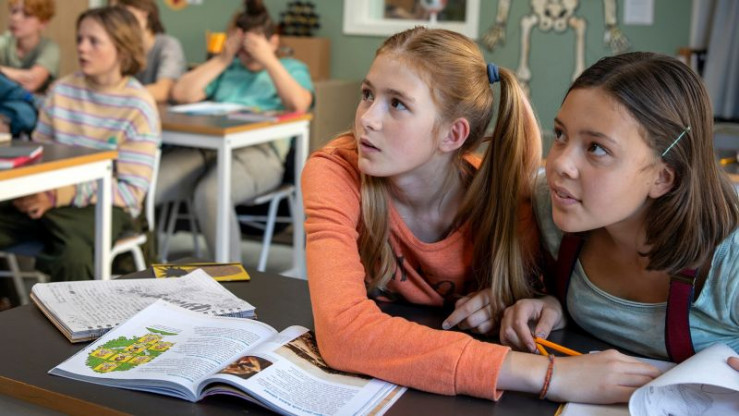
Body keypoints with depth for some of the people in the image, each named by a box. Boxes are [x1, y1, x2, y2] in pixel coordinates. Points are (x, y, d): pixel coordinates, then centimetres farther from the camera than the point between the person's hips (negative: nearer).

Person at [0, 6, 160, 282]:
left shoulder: (138, 106, -5)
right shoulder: (61, 90, 9)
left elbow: (131, 190, -9)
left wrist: (59, 196, -19)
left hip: (104, 205, -5)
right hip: (48, 198, 5)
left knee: (72, 255, -35)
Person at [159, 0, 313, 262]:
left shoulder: (292, 68, 22)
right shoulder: (227, 69, 29)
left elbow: (299, 105, -2)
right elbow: (181, 94, 15)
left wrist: (269, 61, 2)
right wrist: (222, 59, 15)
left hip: (259, 152, -4)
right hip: (206, 147, 4)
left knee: (210, 194, -38)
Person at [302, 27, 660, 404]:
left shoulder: (506, 194, -16)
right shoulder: (334, 174, -22)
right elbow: (342, 330, -37)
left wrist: (509, 302, -21)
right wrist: (542, 373, -40)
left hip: (457, 399, 3)